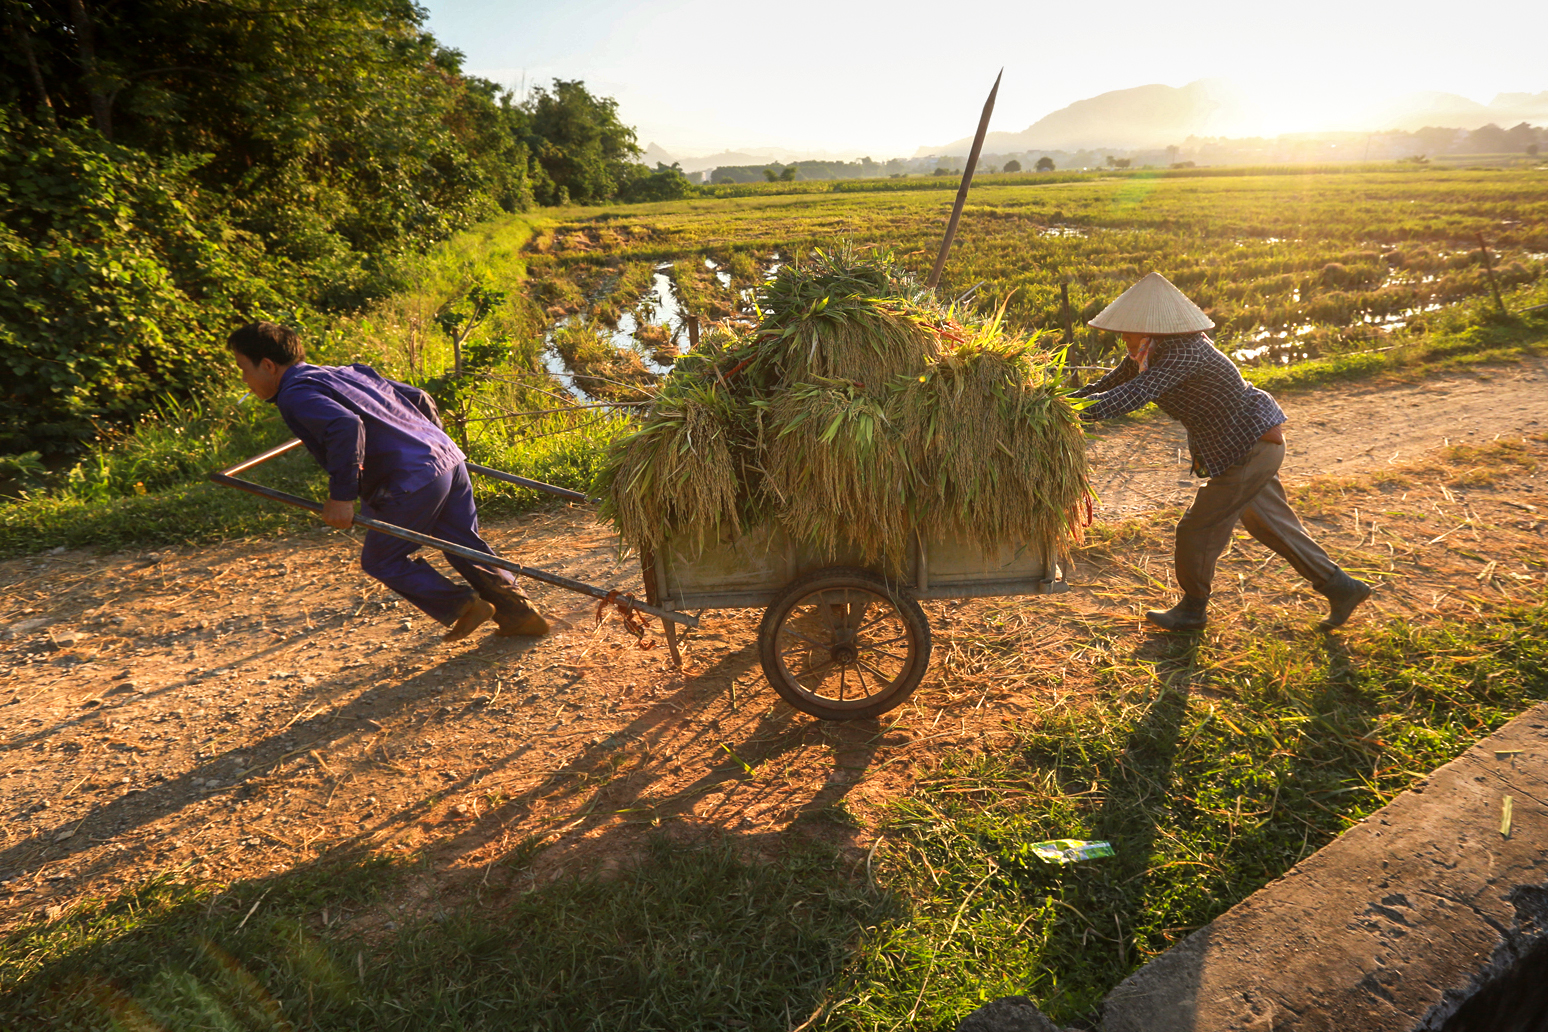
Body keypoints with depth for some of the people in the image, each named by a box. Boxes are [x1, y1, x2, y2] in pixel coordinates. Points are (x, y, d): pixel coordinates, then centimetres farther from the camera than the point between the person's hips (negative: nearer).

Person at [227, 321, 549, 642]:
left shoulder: (295, 395, -3)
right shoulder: (346, 372, 22)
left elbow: (345, 426, -24)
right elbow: (417, 397, 24)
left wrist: (342, 495, -20)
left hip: (411, 481, -8)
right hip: (448, 457, 8)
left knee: (380, 560, 11)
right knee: (466, 546, 18)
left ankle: (463, 607, 8)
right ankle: (519, 611, 18)